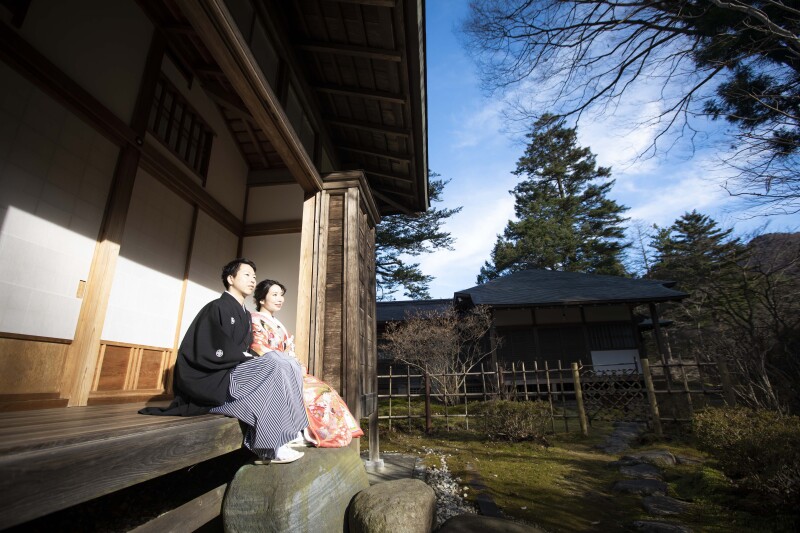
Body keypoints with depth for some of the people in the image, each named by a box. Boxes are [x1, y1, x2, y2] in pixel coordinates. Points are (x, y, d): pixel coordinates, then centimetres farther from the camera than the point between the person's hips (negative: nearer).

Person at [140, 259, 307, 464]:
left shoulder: (245, 315, 17)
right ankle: (270, 448, -24)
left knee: (290, 366, -13)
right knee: (274, 365, -28)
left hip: (235, 370, 8)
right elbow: (212, 352, -18)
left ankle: (285, 435, -15)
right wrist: (246, 356, -14)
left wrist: (254, 358, -3)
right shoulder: (216, 308, -8)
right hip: (213, 379, -8)